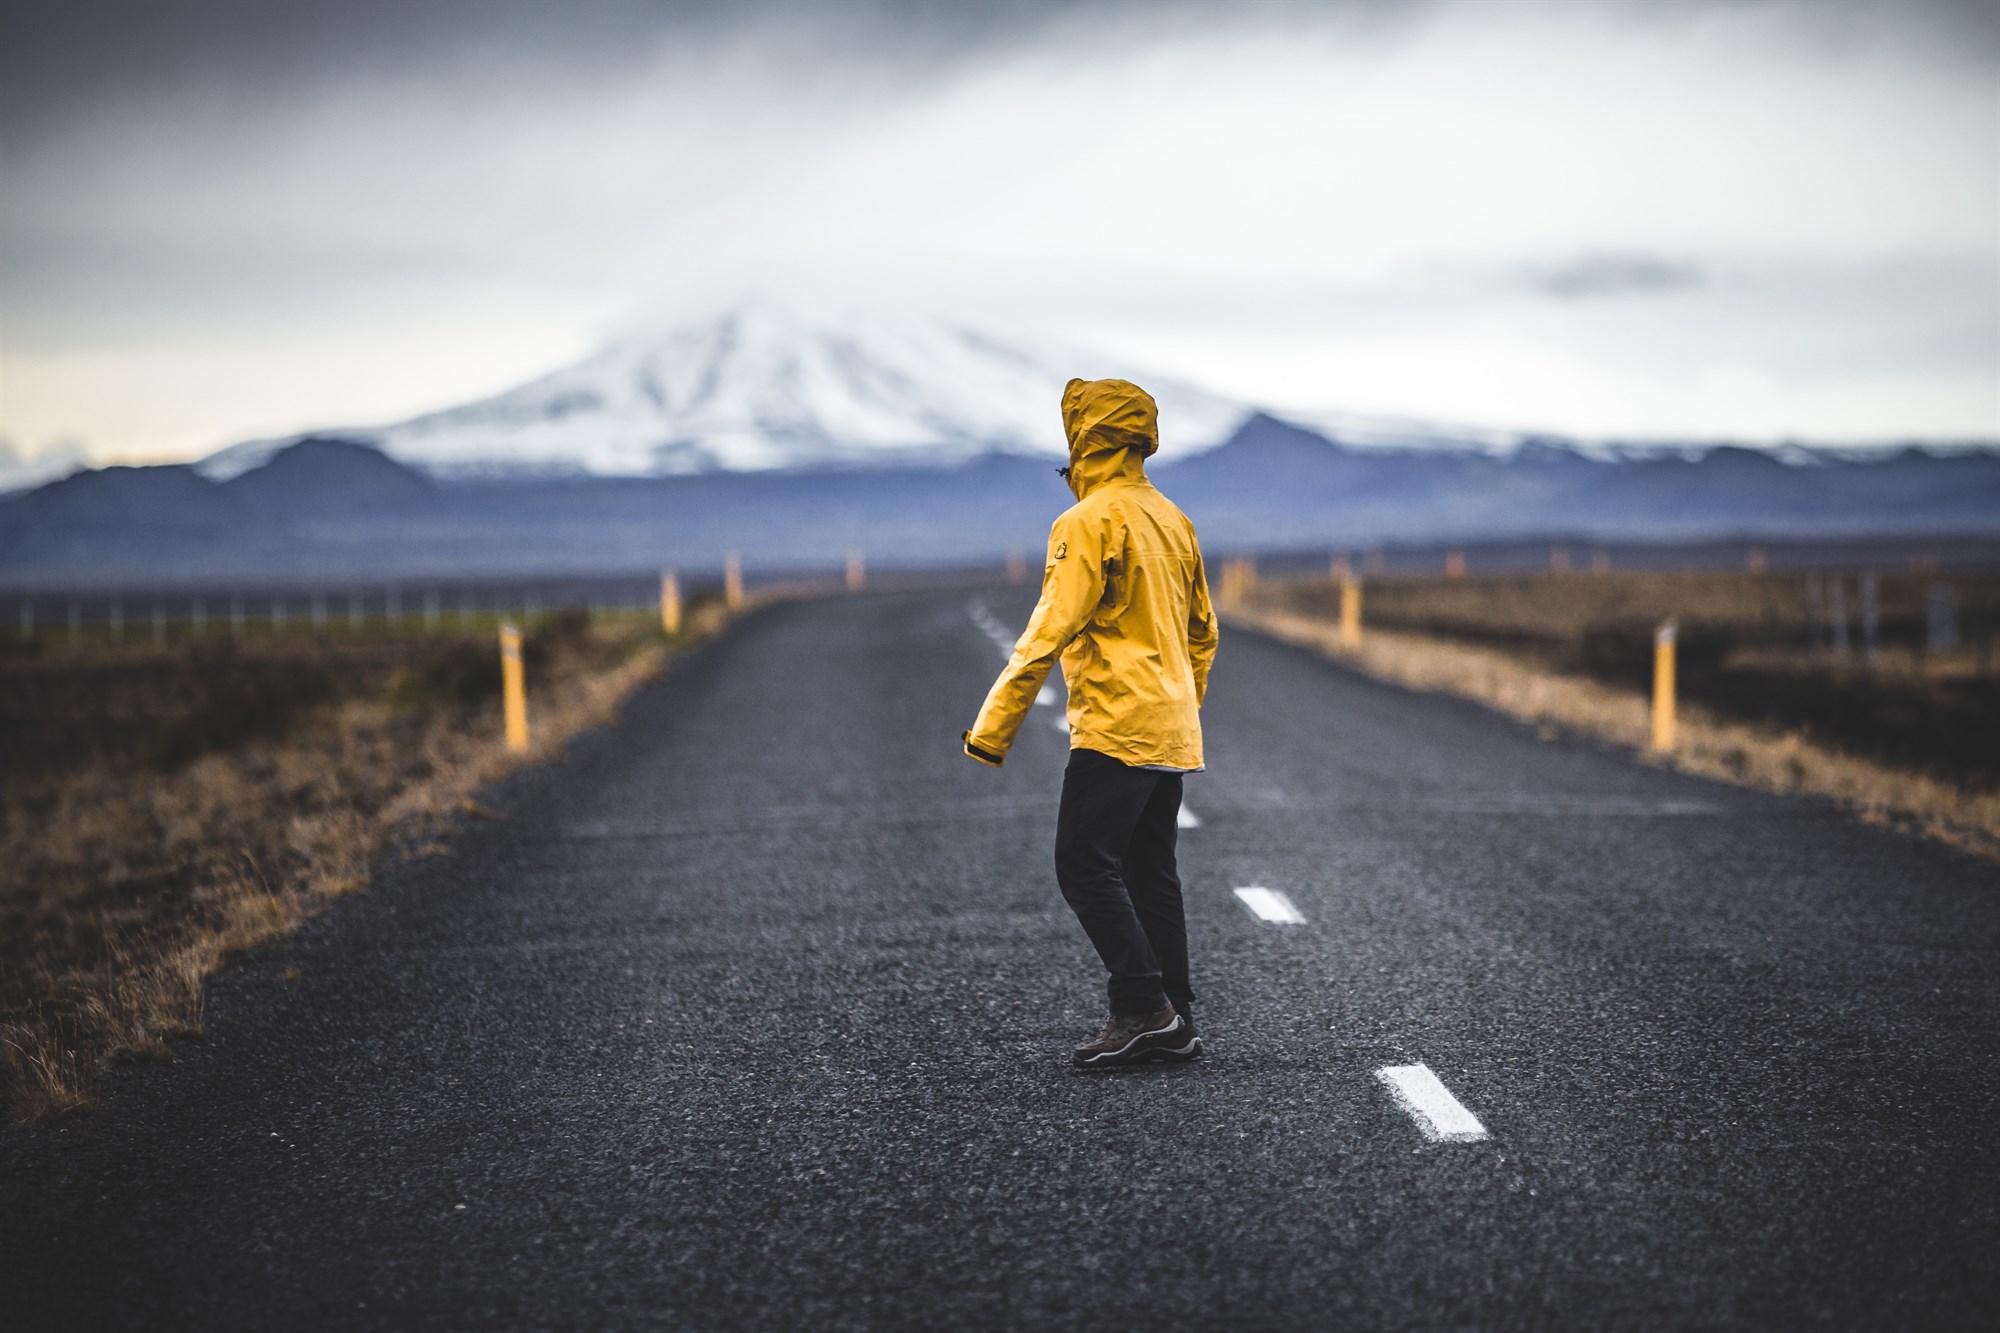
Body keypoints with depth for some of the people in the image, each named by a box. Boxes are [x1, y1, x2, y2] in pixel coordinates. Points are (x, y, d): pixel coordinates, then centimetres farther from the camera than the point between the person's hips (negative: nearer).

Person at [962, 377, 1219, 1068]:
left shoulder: (1089, 522, -12)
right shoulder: (1171, 518, 15)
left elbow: (1051, 630, -19)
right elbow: (1202, 630, 22)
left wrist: (996, 723, -17)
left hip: (1115, 727, -9)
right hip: (1171, 736, 9)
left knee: (1086, 866, -7)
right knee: (1150, 872, 12)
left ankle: (1143, 1007, -11)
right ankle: (1174, 1022, 13)